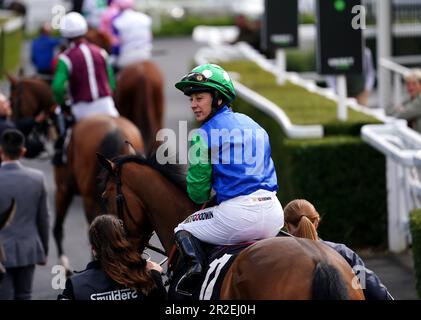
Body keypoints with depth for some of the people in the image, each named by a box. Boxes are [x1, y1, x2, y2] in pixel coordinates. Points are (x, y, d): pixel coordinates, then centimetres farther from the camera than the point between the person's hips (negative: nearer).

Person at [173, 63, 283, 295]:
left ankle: (196, 264, -13)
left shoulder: (205, 133, -2)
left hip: (238, 212, -6)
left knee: (183, 230, 14)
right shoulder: (254, 126, 20)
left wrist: (200, 195, 26)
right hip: (274, 215, 6)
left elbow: (197, 193, 2)